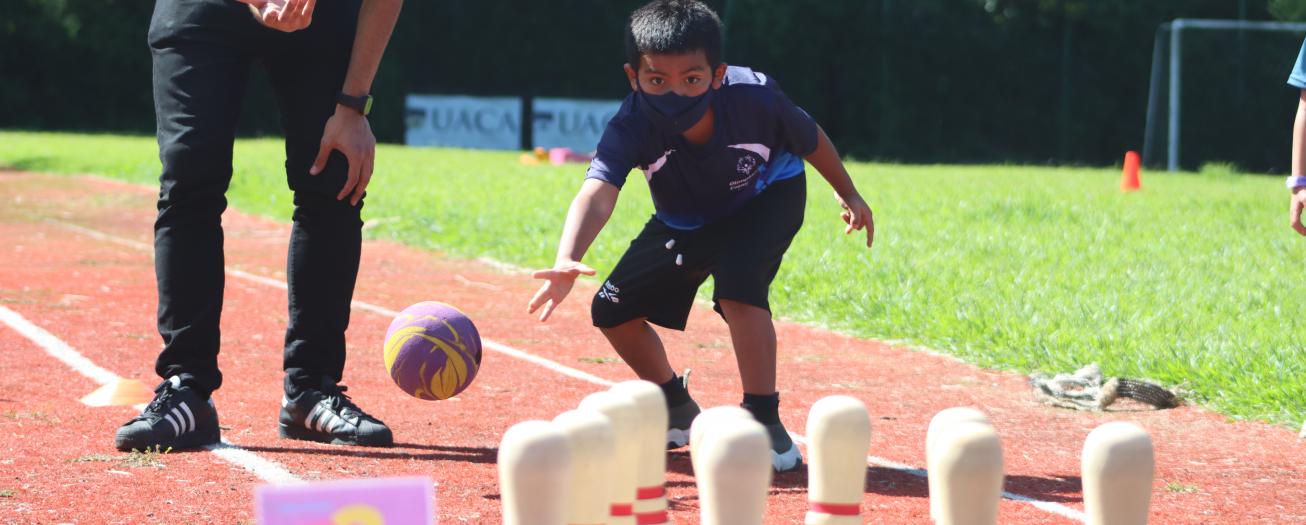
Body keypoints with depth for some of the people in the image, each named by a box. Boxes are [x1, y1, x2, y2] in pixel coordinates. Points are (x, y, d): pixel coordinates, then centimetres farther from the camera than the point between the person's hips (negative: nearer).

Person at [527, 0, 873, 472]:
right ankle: (677, 409, 25)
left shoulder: (755, 98, -36)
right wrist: (567, 263, -71)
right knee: (613, 308, -1)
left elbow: (809, 138, -14)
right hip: (684, 222, 3)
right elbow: (597, 193, -53)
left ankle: (765, 421, -20)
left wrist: (847, 194, 2)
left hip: (767, 199, -3)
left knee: (736, 284, -31)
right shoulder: (632, 126, -36)